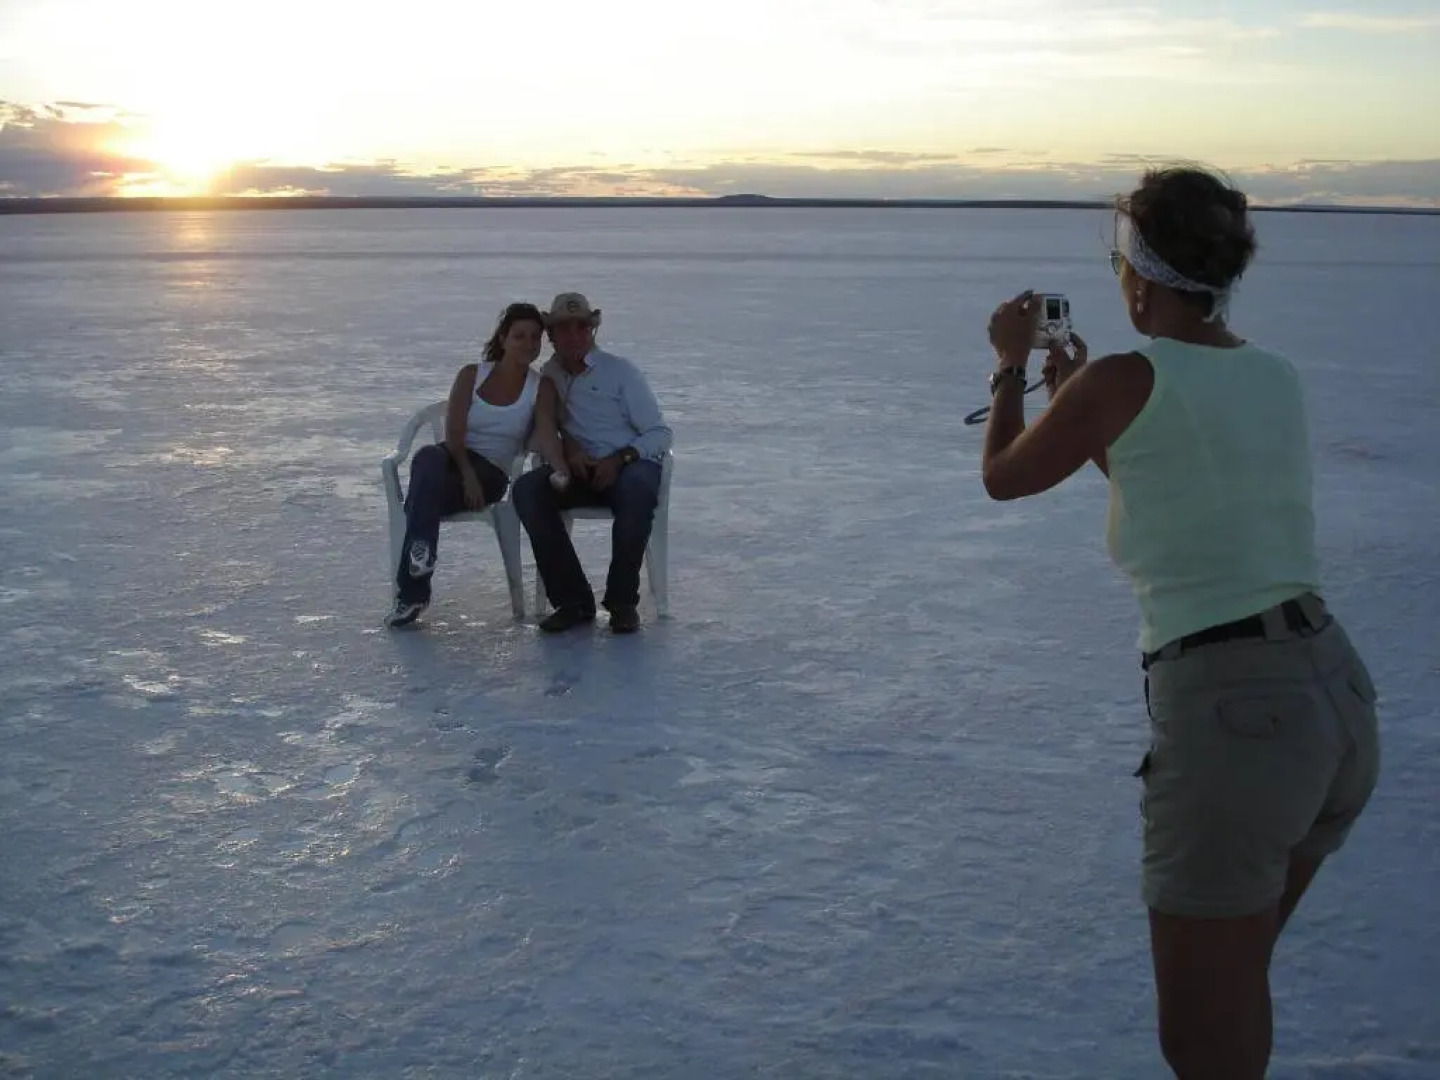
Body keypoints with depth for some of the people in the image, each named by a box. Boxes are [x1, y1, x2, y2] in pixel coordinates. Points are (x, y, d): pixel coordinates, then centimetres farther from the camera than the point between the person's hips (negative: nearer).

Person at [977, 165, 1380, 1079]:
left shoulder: (1126, 379, -8)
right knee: (1235, 980, 27)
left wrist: (1011, 366, 24)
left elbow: (1004, 477, 8)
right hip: (1339, 694, 8)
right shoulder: (1277, 376, 12)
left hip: (1229, 713, -8)